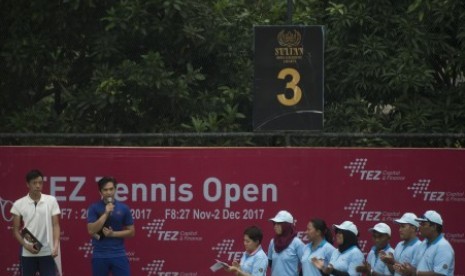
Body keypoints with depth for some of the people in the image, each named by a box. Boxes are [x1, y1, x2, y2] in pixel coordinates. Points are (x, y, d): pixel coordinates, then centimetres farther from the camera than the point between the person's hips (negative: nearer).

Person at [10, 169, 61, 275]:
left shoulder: (51, 201, 1)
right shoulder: (19, 204, 0)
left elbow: (55, 225, 1)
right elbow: (16, 230, 4)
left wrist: (56, 245, -13)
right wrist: (26, 245, -11)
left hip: (47, 252, 0)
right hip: (27, 253, 0)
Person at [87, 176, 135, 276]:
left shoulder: (123, 208, 2)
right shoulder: (94, 208, -1)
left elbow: (131, 231, 5)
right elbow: (91, 230, -12)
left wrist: (113, 234, -10)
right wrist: (106, 213, -18)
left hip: (119, 254, 0)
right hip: (100, 255, 0)